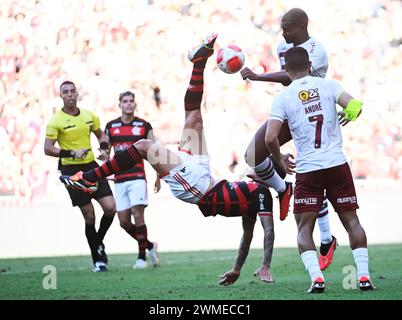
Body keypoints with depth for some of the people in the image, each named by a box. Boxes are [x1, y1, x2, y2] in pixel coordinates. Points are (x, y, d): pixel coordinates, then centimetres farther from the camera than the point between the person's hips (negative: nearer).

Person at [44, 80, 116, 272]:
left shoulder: (89, 116, 7)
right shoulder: (56, 121, -8)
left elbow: (101, 135, 23)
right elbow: (48, 149, -11)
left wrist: (104, 149, 2)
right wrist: (72, 153, -20)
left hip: (91, 166, 4)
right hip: (71, 170, -4)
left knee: (110, 208, -7)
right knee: (89, 216, -3)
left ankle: (98, 242, 21)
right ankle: (97, 260, 11)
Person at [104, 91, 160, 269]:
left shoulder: (144, 126, 4)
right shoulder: (111, 126, 10)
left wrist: (158, 177, 3)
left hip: (137, 177, -3)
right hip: (119, 179, 3)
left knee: (138, 215, -14)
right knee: (124, 221, 1)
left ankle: (142, 256, -6)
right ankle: (149, 246, 21)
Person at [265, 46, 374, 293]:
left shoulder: (283, 98, 1)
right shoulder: (328, 85, 4)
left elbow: (270, 138, -8)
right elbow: (354, 106, -9)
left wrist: (280, 159, 11)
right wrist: (350, 115, 15)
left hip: (307, 170, -1)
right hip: (337, 164, 1)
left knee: (304, 228, 6)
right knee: (352, 221, 10)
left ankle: (316, 278, -11)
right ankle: (364, 276, 1)